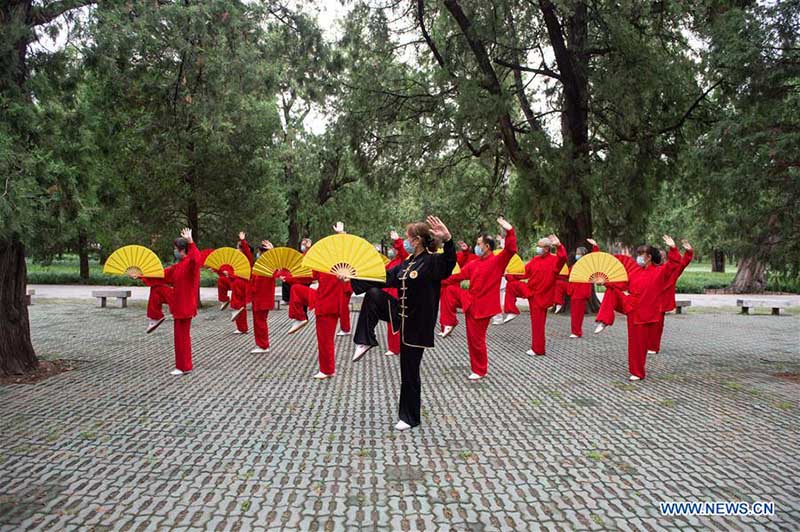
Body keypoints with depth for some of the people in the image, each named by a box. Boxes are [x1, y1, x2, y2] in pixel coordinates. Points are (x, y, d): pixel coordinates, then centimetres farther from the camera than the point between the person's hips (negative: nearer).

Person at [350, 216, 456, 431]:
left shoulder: (432, 262, -17)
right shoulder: (407, 263, 8)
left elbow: (450, 262, -38)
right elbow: (383, 278, 13)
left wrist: (447, 239, -56)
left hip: (417, 322, -7)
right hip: (401, 313, 7)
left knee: (409, 371, 3)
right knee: (373, 295, -10)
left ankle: (410, 417, 21)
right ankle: (365, 342, 1)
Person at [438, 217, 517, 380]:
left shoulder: (498, 260, -11)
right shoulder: (474, 264, 9)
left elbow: (511, 249, -27)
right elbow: (459, 276, 17)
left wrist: (509, 231, -39)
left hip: (481, 305, -6)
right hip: (470, 299, 6)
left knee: (476, 340, 1)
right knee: (450, 290, -6)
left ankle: (479, 371, 19)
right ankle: (450, 323, 4)